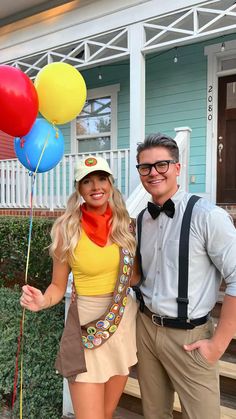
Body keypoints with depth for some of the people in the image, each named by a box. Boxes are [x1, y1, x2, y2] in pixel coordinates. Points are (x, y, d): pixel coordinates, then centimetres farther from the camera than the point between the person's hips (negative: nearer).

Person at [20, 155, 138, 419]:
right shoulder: (67, 229, -12)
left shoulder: (123, 224, -2)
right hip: (87, 325, -4)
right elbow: (58, 286, -4)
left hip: (125, 321, 4)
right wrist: (42, 301, -23)